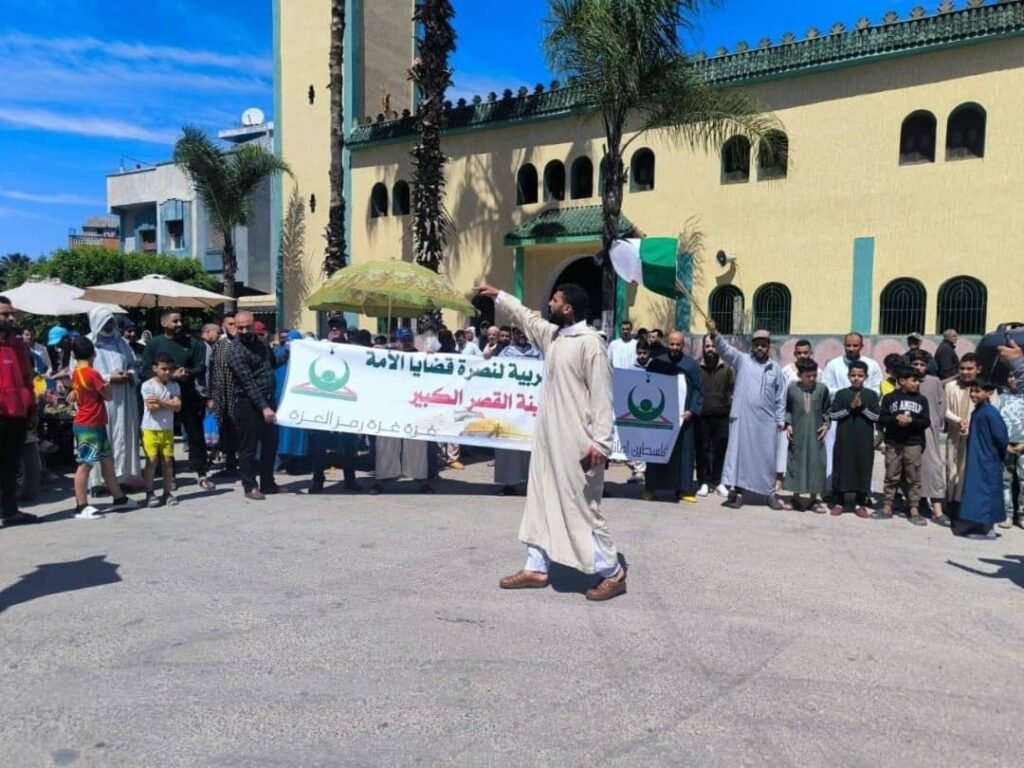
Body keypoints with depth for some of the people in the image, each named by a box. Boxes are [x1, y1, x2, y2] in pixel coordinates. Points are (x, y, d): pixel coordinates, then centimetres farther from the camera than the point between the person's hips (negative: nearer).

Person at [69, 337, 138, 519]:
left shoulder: (76, 373, 9)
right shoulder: (92, 373, -16)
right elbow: (108, 395, -10)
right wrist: (106, 383, 7)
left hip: (95, 425, 9)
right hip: (90, 426, -9)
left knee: (107, 460, 14)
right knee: (85, 465, -5)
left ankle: (119, 498, 21)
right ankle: (81, 507, -1)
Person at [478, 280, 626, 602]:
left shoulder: (590, 343, -15)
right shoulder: (552, 335, 11)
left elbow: (602, 395, -19)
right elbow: (527, 317, 31)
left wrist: (600, 442, -23)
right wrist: (497, 295, 37)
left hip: (576, 442, -9)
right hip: (549, 437, 9)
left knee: (581, 507, -4)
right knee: (541, 501, 13)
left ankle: (612, 573, 9)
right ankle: (536, 568, 24)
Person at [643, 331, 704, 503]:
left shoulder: (691, 364, 6)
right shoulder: (658, 363, 5)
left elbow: (699, 389, 5)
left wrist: (692, 410, -6)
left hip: (683, 417, 0)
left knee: (684, 453, 2)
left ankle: (683, 489, 9)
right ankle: (650, 487, 11)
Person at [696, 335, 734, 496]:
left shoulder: (727, 368, 6)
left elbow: (733, 390, 3)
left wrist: (731, 408, -9)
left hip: (722, 416, 0)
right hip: (702, 416, 0)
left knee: (720, 450, 4)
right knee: (702, 450, 4)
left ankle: (718, 482, 15)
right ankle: (704, 482, 13)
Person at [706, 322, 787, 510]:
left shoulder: (775, 368, 9)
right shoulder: (742, 360, 3)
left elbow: (781, 397, 11)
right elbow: (725, 349, -14)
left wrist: (781, 420, 7)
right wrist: (715, 334, -33)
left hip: (767, 420, 2)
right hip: (742, 418, -2)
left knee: (768, 457, 6)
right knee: (739, 452, -2)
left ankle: (770, 493, 17)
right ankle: (736, 491, 2)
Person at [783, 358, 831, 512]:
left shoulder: (822, 388, -1)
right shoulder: (792, 388, -2)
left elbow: (826, 410, 10)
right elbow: (787, 409, 9)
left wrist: (826, 424, -2)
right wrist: (788, 424, -2)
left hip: (816, 434, 1)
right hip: (797, 434, 0)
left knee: (816, 464, 3)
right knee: (796, 463, 6)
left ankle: (814, 499, 15)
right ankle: (796, 497, 19)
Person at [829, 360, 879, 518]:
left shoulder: (872, 395, 3)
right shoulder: (841, 393, 2)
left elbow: (877, 417, -3)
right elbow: (832, 414, -4)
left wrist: (862, 408, -15)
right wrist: (849, 408, -14)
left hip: (864, 441, 0)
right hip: (844, 439, 0)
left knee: (863, 468, 5)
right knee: (842, 468, 4)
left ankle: (860, 503, 16)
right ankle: (839, 502, 14)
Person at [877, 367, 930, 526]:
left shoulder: (921, 399, 7)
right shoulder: (890, 398, 3)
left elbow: (926, 422, 1)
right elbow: (881, 419, -2)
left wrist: (911, 421, -15)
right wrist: (896, 419, -18)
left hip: (914, 444, 1)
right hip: (893, 443, -1)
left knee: (913, 478, 2)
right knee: (891, 476, 5)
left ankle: (914, 510, 7)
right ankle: (887, 507, 12)